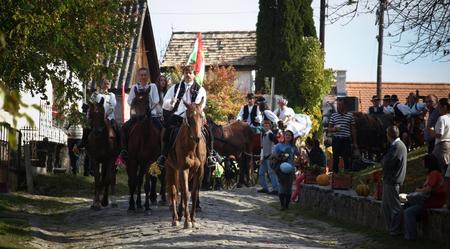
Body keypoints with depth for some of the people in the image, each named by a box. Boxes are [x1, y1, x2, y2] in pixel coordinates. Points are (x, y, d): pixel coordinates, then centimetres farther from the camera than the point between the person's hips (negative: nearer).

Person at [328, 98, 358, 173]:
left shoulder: (350, 115, 7)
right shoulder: (333, 115, 9)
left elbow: (353, 129, 10)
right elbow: (329, 128, 10)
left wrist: (354, 142, 7)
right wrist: (334, 129, -14)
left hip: (346, 140, -1)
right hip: (336, 140, 1)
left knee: (347, 159, -2)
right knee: (335, 159, 4)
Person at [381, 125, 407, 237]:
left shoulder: (397, 147, -19)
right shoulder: (395, 145, 13)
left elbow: (387, 163, -23)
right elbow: (386, 161, 17)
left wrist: (383, 160, -4)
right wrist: (385, 160, -2)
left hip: (392, 181, -10)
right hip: (388, 180, 10)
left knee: (395, 207, -3)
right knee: (385, 205, 17)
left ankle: (396, 230, 2)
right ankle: (391, 228, 24)